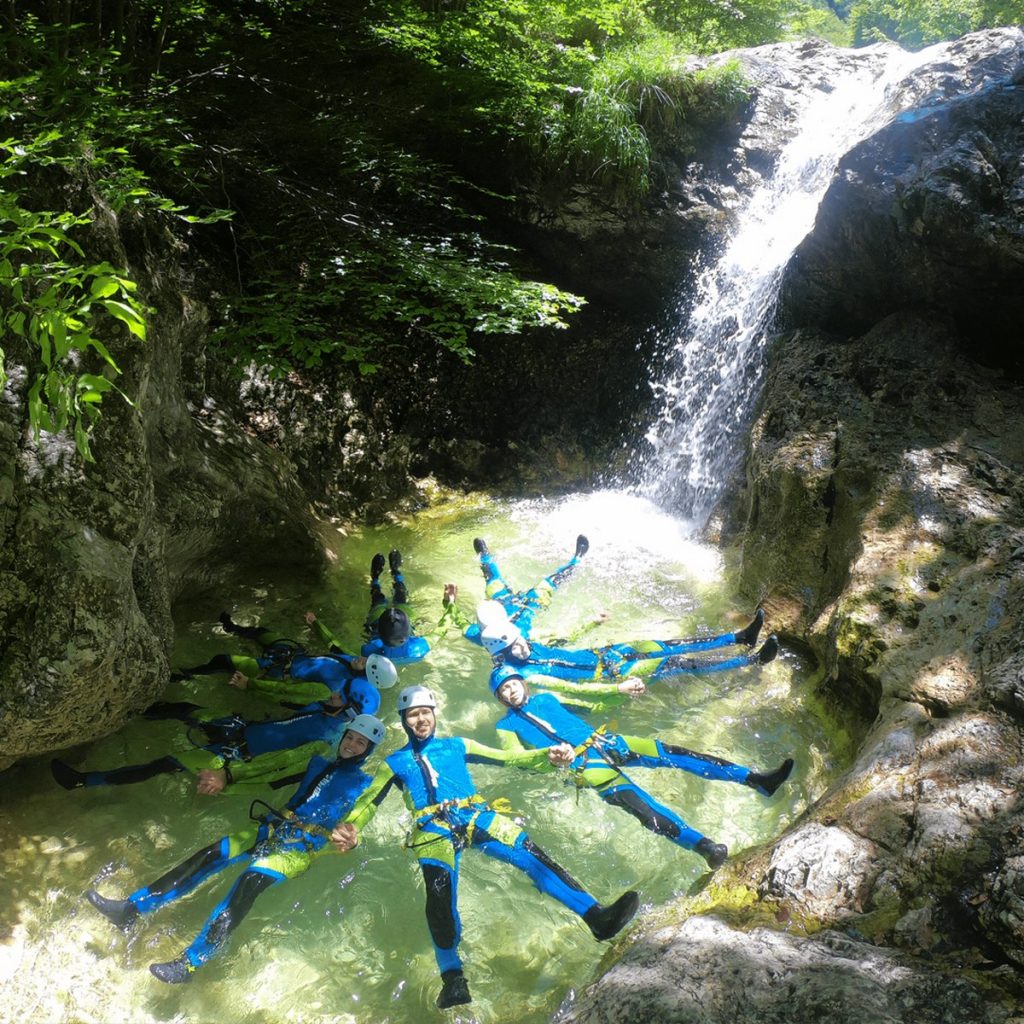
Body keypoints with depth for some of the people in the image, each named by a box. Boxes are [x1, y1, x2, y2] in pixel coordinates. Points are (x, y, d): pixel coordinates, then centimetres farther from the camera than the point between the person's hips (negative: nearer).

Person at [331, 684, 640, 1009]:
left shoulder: (456, 746, 22)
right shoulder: (395, 762, 18)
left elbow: (506, 758, 18)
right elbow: (368, 802, 7)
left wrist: (546, 755, 4)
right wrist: (349, 828, -15)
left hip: (477, 818, 2)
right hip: (433, 830, -2)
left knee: (533, 856, -18)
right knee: (440, 894, -31)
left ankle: (597, 917, -25)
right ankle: (452, 979, -29)